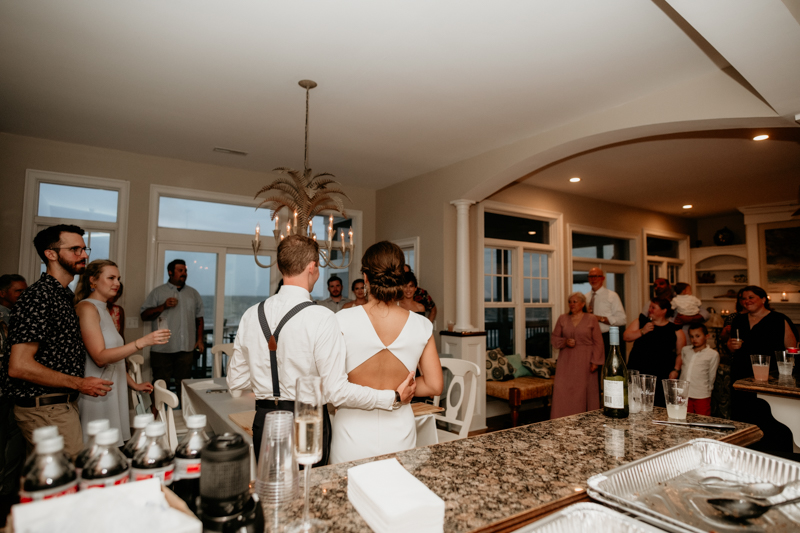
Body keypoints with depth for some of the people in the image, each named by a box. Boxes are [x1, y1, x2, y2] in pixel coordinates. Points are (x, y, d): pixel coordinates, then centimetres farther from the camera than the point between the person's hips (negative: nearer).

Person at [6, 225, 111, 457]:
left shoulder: (65, 295, 14)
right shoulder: (38, 297, -17)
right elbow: (19, 366, -23)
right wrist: (78, 383, -17)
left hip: (64, 404, 9)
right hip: (46, 410, -9)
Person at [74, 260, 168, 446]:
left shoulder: (104, 309, 16)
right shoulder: (86, 308, -11)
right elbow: (100, 357, -20)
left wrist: (134, 384, 17)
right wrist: (142, 342, -29)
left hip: (112, 392, 9)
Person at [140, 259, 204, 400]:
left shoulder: (193, 293, 15)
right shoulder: (158, 292, 6)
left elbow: (199, 318, 16)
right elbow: (144, 315, 0)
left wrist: (200, 340, 8)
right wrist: (163, 307, -13)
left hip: (186, 348, 2)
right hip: (162, 349, -2)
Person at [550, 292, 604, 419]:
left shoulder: (592, 319, 1)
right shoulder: (562, 319, 8)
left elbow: (598, 342, 0)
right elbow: (555, 338, 12)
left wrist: (595, 361, -7)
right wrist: (565, 342, -8)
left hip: (585, 361, -2)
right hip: (566, 360, 2)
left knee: (584, 392, 0)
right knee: (562, 391, -3)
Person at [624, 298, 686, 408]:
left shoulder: (675, 331, 7)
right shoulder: (640, 321, 11)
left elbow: (680, 353, 9)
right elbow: (626, 337, 4)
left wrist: (676, 370, -2)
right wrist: (642, 331, -8)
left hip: (662, 377, -1)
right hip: (637, 373, 1)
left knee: (660, 410, -4)